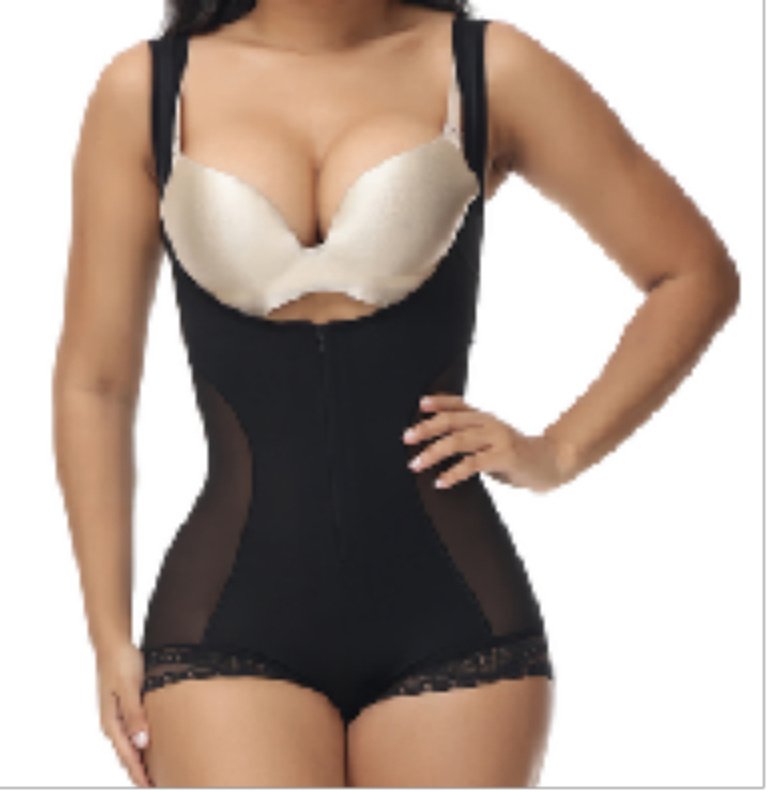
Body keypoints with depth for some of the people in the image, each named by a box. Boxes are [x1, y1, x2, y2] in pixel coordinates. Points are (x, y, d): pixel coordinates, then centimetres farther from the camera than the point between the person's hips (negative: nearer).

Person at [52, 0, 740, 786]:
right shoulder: (144, 90, 4)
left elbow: (695, 274, 11)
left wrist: (558, 452, 2)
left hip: (451, 616, 1)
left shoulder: (489, 69, 3)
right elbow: (94, 381, 7)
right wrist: (110, 635, 6)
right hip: (230, 624, 0)